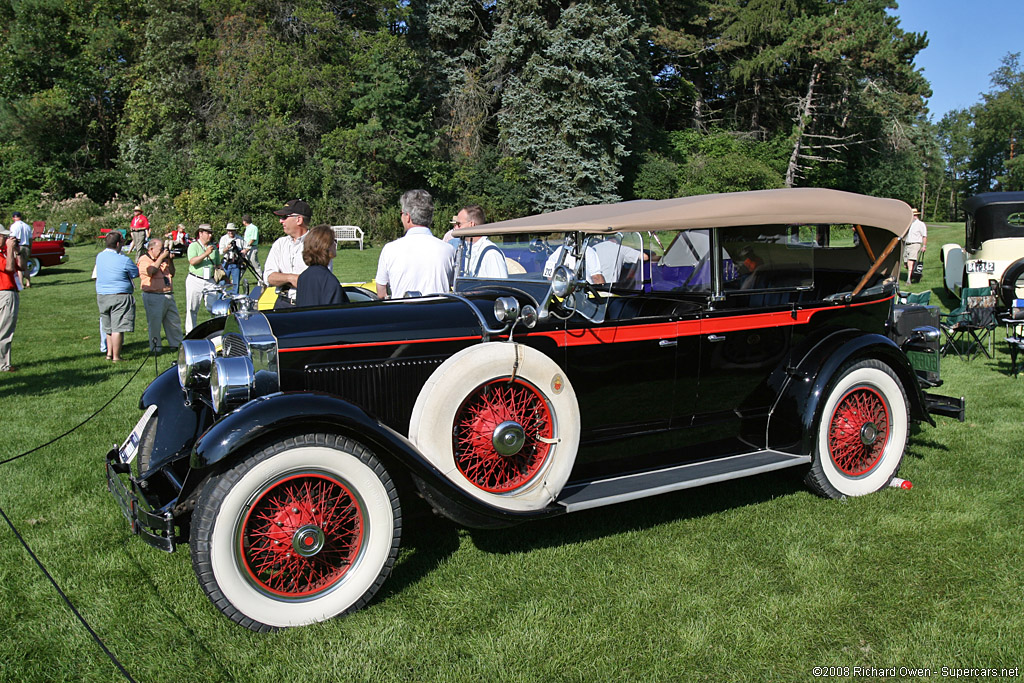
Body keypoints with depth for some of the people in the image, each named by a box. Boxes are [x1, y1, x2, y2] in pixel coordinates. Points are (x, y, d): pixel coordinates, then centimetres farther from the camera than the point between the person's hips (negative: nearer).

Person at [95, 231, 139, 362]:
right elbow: (136, 274, -4)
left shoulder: (99, 257, 5)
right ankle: (116, 357, -2)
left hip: (102, 296, 7)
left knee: (109, 327, 20)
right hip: (120, 296, -7)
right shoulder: (124, 260, -16)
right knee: (118, 328, -4)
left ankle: (109, 353, 25)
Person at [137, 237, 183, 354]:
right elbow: (151, 271, -21)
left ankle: (176, 344, 18)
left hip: (168, 295, 7)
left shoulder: (163, 259, 18)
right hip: (153, 296, -7)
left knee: (174, 321, 9)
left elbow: (172, 274, 21)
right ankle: (155, 348, 4)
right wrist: (161, 257, -14)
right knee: (154, 322, -4)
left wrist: (170, 261, 6)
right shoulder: (144, 260, -3)